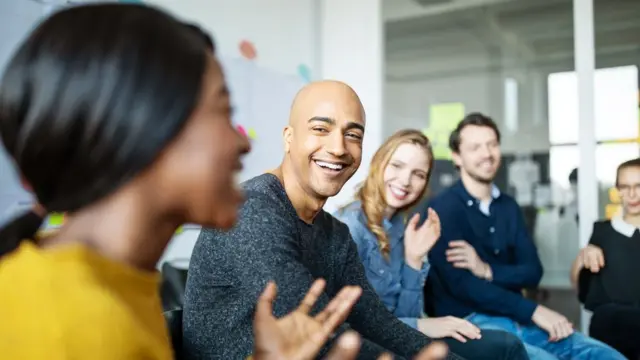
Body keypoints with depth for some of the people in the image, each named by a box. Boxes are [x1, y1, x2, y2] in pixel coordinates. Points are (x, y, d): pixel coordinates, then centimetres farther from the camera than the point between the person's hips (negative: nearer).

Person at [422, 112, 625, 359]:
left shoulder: (508, 207, 14)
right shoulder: (442, 209, -8)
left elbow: (533, 271, 8)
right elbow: (460, 284, -17)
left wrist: (488, 270, -13)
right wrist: (533, 311, -16)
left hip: (517, 319, 7)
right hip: (471, 322, -6)